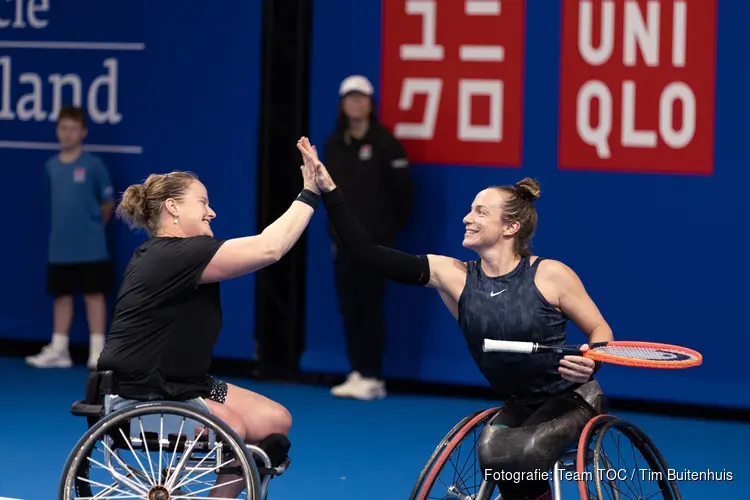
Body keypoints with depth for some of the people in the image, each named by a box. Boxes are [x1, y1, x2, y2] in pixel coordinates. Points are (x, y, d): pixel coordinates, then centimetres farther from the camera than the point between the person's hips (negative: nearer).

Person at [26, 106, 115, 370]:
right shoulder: (51, 166, 5)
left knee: (94, 295, 2)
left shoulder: (93, 165, -9)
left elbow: (107, 204, -1)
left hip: (90, 247, -4)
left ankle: (97, 351, 7)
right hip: (60, 247, 5)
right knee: (61, 296, 10)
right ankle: (58, 350, 17)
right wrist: (68, 225, 12)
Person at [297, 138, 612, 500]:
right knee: (493, 454, -30)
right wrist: (328, 190, -20)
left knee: (522, 453, -32)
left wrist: (591, 361, -27)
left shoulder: (551, 275, -15)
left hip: (571, 400, -3)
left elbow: (600, 330, -3)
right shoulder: (454, 276, -8)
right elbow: (364, 252, -12)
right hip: (517, 405, 3)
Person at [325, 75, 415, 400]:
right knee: (348, 306, 6)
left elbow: (403, 187, -9)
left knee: (371, 306, -4)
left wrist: (393, 225, -1)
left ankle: (373, 377, 0)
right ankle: (357, 373, 13)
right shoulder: (334, 144, 7)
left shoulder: (384, 141, -10)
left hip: (374, 240, -6)